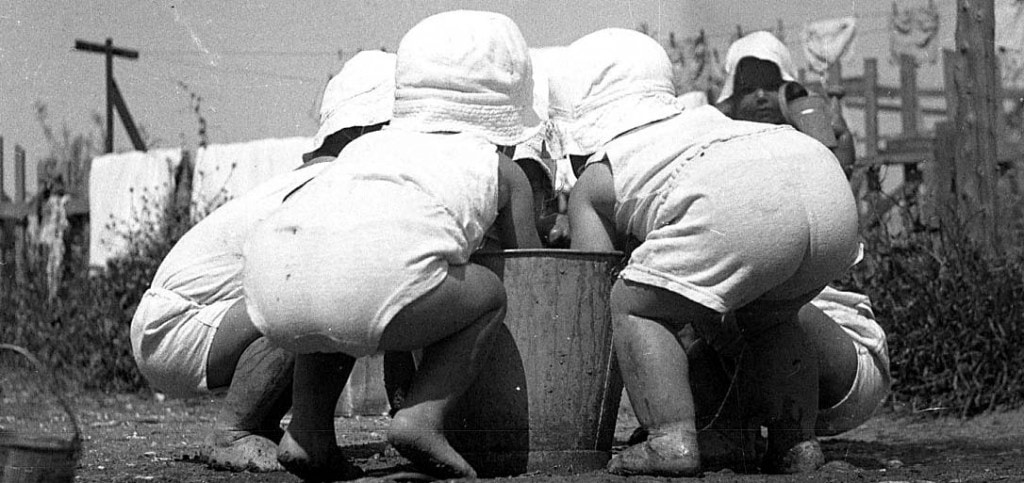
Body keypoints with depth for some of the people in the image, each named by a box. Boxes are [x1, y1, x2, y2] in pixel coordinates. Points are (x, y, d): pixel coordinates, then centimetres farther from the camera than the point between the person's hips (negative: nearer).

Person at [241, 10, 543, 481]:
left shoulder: (368, 144, 40)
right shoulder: (503, 171, 31)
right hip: (379, 271, -5)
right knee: (489, 295, 24)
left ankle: (308, 430, 24)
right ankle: (422, 419, 6)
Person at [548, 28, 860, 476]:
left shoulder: (592, 185, 27)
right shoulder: (705, 119, 44)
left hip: (738, 205, -6)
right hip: (832, 190, 6)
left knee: (636, 307, 11)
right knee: (768, 318, 31)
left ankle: (672, 439, -2)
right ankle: (796, 443, 23)